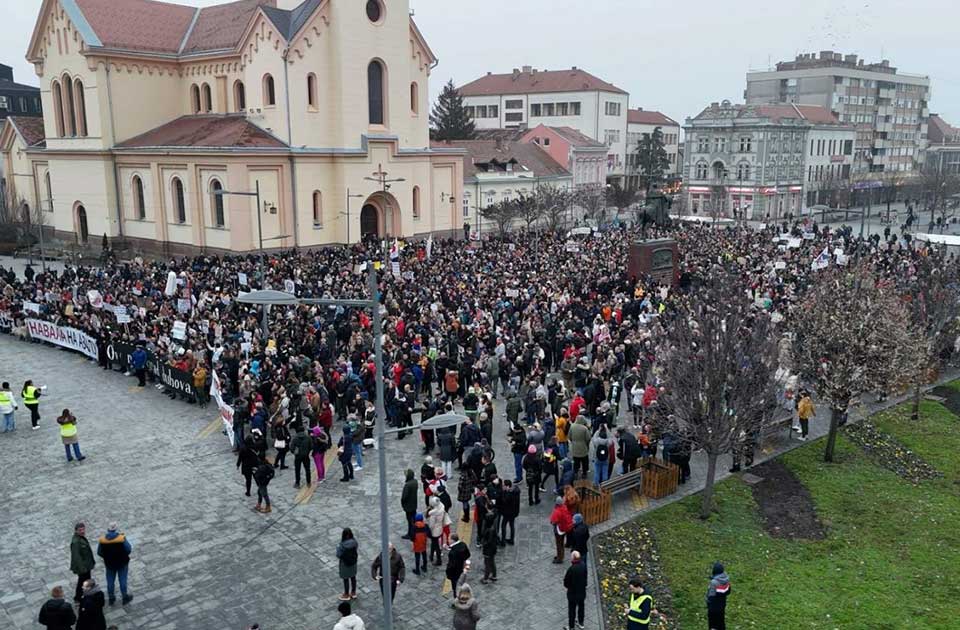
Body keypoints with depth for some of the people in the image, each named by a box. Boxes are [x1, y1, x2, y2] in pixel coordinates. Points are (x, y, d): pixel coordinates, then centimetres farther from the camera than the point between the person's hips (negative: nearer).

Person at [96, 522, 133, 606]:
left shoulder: (102, 540, -13)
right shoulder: (122, 539, -22)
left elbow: (99, 552, -4)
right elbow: (129, 549, -18)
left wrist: (107, 557, 13)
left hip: (109, 564, 2)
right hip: (122, 563, -2)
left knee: (110, 582, 17)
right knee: (123, 581, 12)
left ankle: (111, 599, 28)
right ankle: (125, 598, 23)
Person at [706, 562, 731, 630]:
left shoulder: (714, 582, -31)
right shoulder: (726, 579, -9)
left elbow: (711, 596, -24)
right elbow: (728, 592, 4)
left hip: (714, 606, -6)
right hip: (722, 604, 6)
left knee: (713, 623, 9)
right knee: (721, 621, 22)